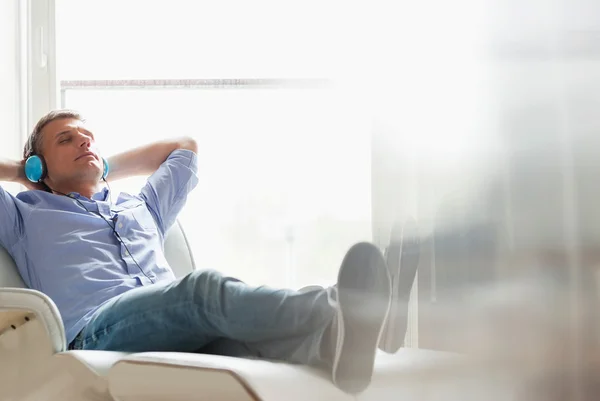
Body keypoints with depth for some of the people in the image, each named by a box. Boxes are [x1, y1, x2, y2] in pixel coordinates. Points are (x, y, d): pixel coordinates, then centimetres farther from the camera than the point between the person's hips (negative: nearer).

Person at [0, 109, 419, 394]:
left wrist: (105, 169, 49)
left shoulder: (141, 206, 41)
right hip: (98, 329, -5)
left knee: (231, 327, -33)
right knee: (204, 289, -37)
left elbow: (184, 146, 53)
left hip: (186, 333, 5)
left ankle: (330, 343, -67)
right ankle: (336, 311, -62)